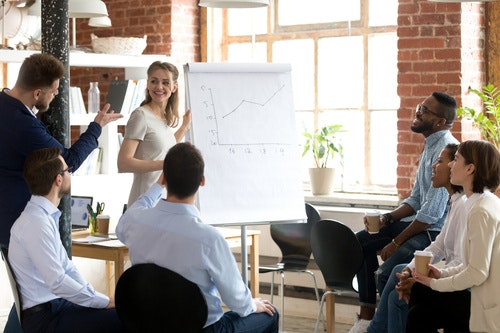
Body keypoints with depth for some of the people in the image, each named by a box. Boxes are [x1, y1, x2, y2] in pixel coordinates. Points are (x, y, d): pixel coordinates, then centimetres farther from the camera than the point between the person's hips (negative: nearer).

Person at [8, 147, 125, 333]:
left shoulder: (46, 216, 11)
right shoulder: (36, 223, -19)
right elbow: (57, 283, -23)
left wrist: (102, 300, 3)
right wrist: (105, 302, -15)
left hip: (56, 304, 10)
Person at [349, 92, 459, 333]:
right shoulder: (430, 146, 13)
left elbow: (432, 211, -24)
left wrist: (396, 243, -17)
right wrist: (388, 219, 1)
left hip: (437, 230, -11)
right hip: (421, 222, 11)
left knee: (387, 274, -27)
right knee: (362, 241, 12)